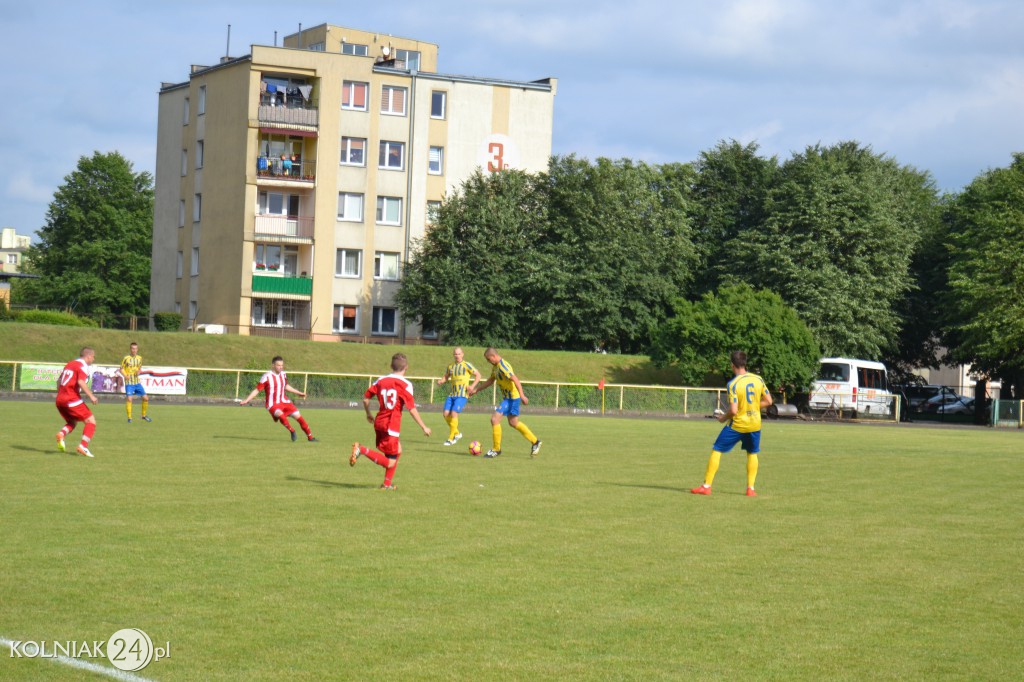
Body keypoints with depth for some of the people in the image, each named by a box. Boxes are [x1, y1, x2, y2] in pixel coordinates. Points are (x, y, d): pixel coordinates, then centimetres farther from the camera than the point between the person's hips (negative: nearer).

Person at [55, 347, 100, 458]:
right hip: (72, 399, -8)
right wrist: (91, 395, -20)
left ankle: (61, 434, -8)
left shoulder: (69, 364, 20)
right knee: (91, 421, -1)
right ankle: (83, 446, -14)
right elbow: (81, 382, -21)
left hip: (60, 399, 8)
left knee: (72, 423, 24)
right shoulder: (83, 366, -6)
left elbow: (59, 380, 23)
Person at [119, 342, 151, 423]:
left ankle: (144, 415, 21)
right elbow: (121, 369, -2)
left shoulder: (139, 358, 8)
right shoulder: (126, 358, -7)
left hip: (137, 382, 5)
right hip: (129, 382, -5)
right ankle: (129, 418, -5)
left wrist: (139, 371, -4)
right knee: (129, 399, -16)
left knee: (145, 398, 3)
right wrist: (125, 375, -21)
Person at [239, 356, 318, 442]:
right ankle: (292, 431, -17)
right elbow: (257, 390, -9)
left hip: (284, 402, 5)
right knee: (280, 415, -36)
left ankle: (310, 437, 5)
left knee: (298, 416, -5)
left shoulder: (283, 374, 5)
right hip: (273, 404, -5)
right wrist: (246, 400, -15)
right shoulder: (267, 376, -12)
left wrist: (298, 393, 29)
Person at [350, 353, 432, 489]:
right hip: (391, 425, -7)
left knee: (397, 450, 27)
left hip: (379, 423, 7)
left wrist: (368, 414, 27)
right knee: (389, 462, -3)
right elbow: (412, 409, -12)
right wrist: (424, 427, -4)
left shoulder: (381, 381, 8)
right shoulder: (405, 384, -8)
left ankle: (387, 484, 26)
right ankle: (362, 450, -20)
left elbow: (365, 397, 9)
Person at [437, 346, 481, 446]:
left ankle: (451, 439, -7)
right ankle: (457, 433, 17)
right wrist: (441, 381, 2)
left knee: (454, 413, -17)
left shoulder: (466, 365, -1)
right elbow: (446, 377, 25)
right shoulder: (451, 366, 14)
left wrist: (472, 386, -12)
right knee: (446, 414, -4)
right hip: (452, 394, 6)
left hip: (462, 394, -6)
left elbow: (478, 375, 1)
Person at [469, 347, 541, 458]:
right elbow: (490, 380, 24)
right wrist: (476, 390, 25)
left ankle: (496, 449, -3)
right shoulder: (495, 367, 10)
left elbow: (515, 380, -29)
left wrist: (522, 395, -38)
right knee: (513, 423, 20)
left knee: (495, 419, -13)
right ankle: (535, 442, 33)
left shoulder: (503, 366, -21)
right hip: (507, 397, 10)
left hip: (512, 398, -10)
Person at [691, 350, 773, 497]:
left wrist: (723, 417, -2)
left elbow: (733, 410, -21)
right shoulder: (758, 379, -2)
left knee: (716, 451, 7)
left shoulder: (733, 384, -17)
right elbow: (768, 401, 5)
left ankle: (706, 486, 5)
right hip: (755, 423, 4)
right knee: (752, 454, 23)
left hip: (737, 425, -4)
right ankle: (750, 488, 17)